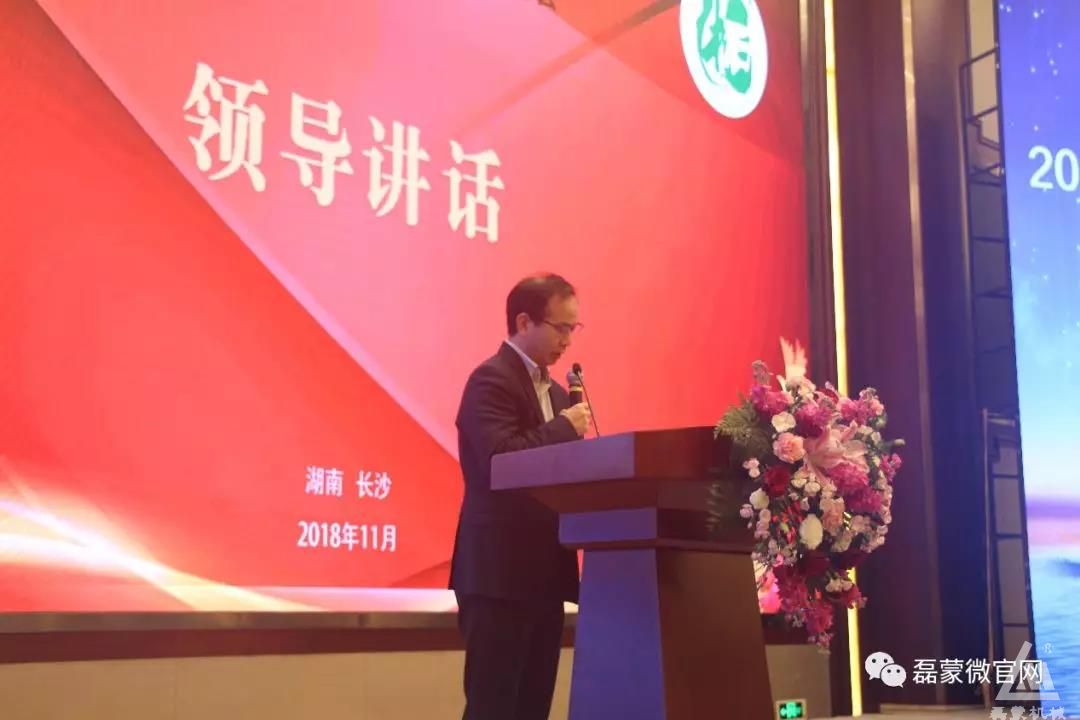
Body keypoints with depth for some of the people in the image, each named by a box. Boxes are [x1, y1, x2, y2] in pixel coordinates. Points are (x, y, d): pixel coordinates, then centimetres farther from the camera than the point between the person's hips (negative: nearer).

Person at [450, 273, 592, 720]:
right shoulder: (491, 380, -10)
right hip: (500, 570, -9)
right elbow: (500, 458, -24)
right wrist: (565, 427, -14)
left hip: (543, 570, 9)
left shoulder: (555, 391, 18)